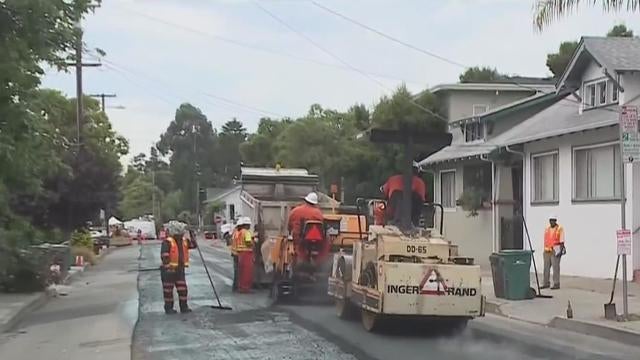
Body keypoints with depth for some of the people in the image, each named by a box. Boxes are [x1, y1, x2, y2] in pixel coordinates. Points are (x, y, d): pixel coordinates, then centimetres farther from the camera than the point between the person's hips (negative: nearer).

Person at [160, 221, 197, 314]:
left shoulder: (184, 241, 9)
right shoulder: (167, 242, -13)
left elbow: (194, 245, 12)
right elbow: (164, 256, -19)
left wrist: (190, 238, -3)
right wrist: (168, 267, -25)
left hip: (180, 269, 7)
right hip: (169, 270, -7)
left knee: (183, 289, 7)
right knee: (168, 290, 4)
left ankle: (184, 307, 16)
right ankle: (168, 308, 12)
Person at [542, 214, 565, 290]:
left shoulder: (560, 229, -6)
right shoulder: (547, 229, 13)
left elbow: (562, 241, -10)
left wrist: (561, 250, -18)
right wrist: (544, 250, 16)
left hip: (555, 251, -6)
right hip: (547, 251, 6)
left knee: (556, 267, -7)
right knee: (546, 267, 7)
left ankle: (556, 284, -3)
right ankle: (546, 283, 13)